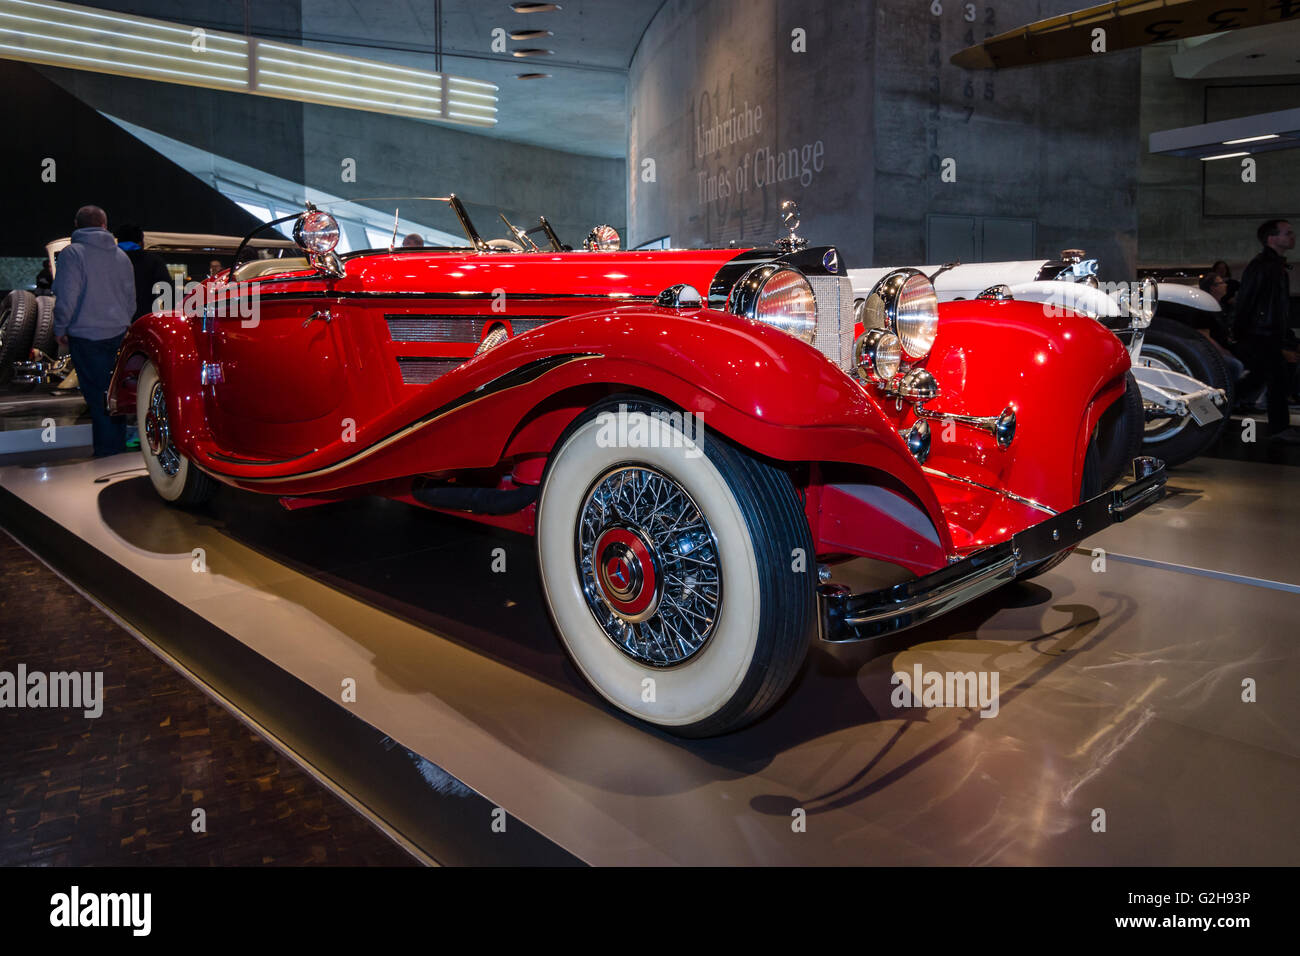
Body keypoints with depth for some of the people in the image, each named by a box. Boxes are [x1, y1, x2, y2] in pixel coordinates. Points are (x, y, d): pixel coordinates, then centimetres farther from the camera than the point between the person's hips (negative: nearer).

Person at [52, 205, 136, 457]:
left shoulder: (72, 253, -10)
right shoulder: (121, 255, 8)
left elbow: (66, 298, -14)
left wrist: (60, 329, -1)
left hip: (86, 335, -5)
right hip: (118, 333, 5)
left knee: (98, 397, -1)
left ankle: (108, 454, 2)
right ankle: (119, 449, 23)